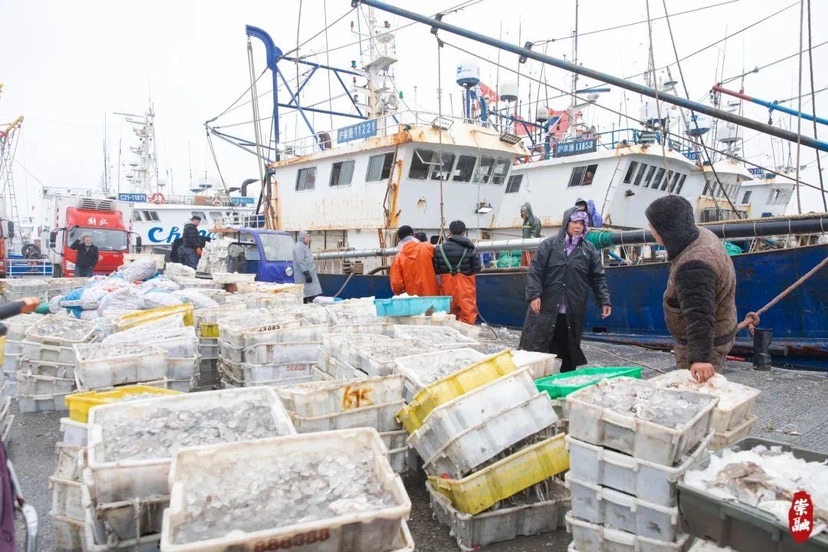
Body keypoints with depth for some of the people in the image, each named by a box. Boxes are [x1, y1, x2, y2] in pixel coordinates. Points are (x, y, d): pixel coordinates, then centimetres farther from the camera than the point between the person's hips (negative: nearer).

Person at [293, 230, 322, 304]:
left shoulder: (305, 246, 21)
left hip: (309, 273, 10)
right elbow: (300, 262, -21)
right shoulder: (299, 247, -13)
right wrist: (306, 273, -25)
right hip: (303, 275, -10)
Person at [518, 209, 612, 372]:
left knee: (570, 350, 12)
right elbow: (535, 271, -4)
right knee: (536, 347, 0)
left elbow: (598, 278, 9)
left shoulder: (589, 250, 8)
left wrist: (604, 301, 0)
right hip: (546, 308, -2)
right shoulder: (549, 245, 1)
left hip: (573, 312, 3)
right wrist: (534, 295, -14)